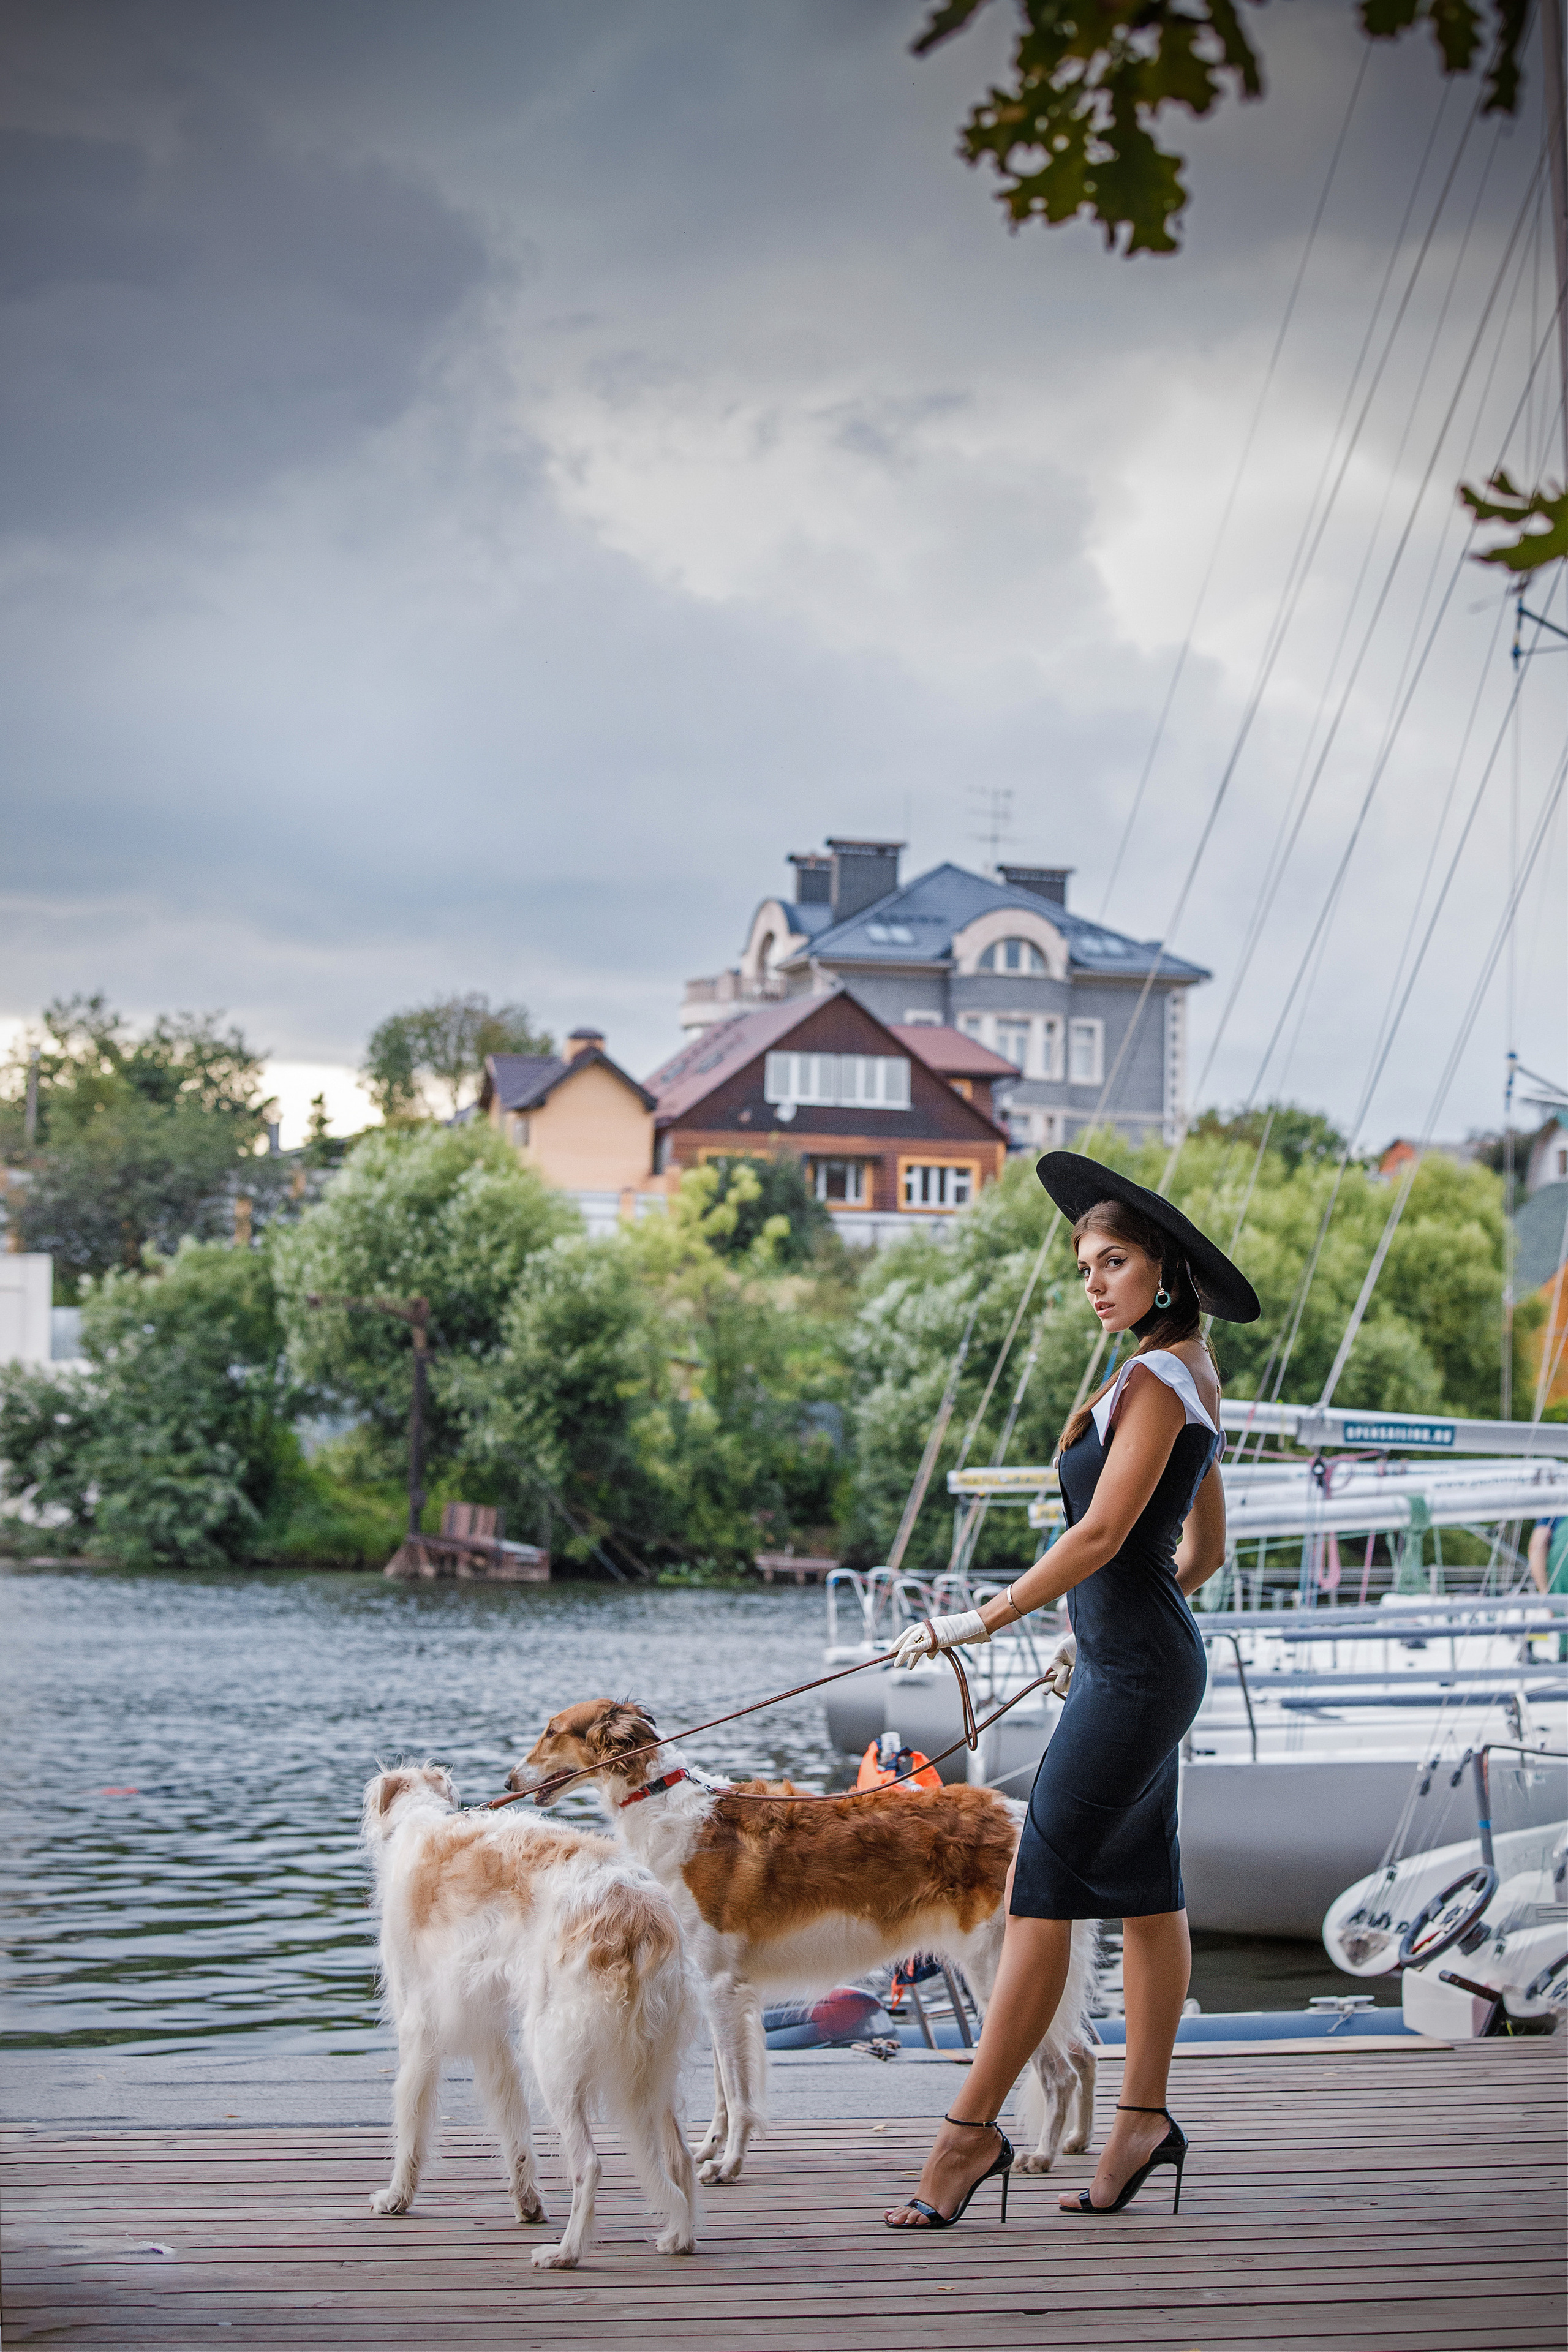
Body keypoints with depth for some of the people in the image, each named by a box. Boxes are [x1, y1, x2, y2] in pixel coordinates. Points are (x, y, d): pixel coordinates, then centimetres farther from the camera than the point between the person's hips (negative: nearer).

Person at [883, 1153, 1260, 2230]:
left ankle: (973, 2129, -9)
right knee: (1144, 1889, 12)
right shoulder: (1186, 1376, 15)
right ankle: (1145, 2116, 16)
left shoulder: (1157, 1378, -15)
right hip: (1137, 1663, 11)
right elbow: (1206, 1548, 21)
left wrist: (987, 1619, -16)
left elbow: (1102, 1533, -20)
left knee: (1041, 1894, -10)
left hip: (1136, 1673, -11)